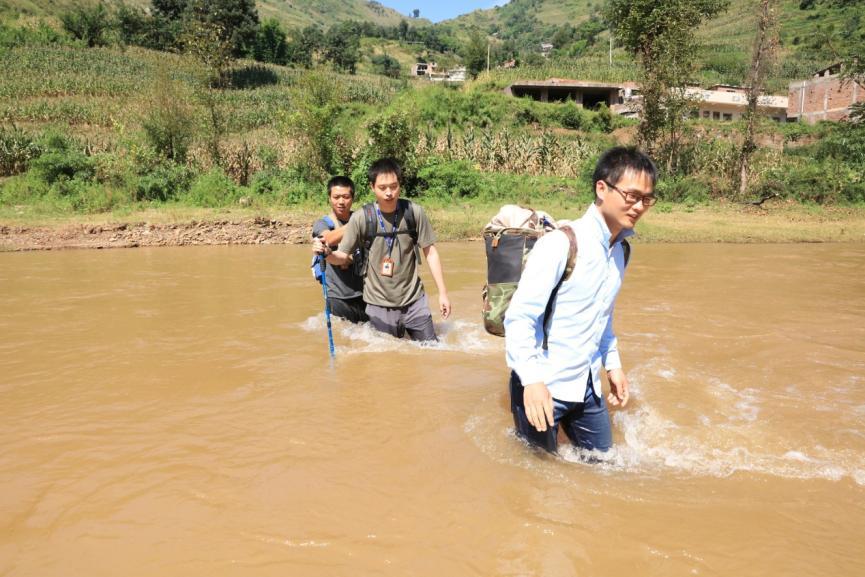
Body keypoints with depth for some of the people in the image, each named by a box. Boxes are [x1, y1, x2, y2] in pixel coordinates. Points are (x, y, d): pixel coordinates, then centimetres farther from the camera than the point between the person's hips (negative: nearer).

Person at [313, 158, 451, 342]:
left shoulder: (414, 212, -8)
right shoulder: (361, 218, -11)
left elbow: (430, 252, -1)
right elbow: (342, 256, -4)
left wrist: (443, 292, -1)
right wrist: (327, 253, -26)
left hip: (414, 300, 1)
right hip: (379, 305, -1)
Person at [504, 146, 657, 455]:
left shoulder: (622, 250, 7)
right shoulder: (560, 244, -18)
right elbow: (518, 317, -23)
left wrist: (613, 363, 20)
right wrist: (532, 380, -31)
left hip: (587, 386, 7)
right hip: (542, 387, -7)